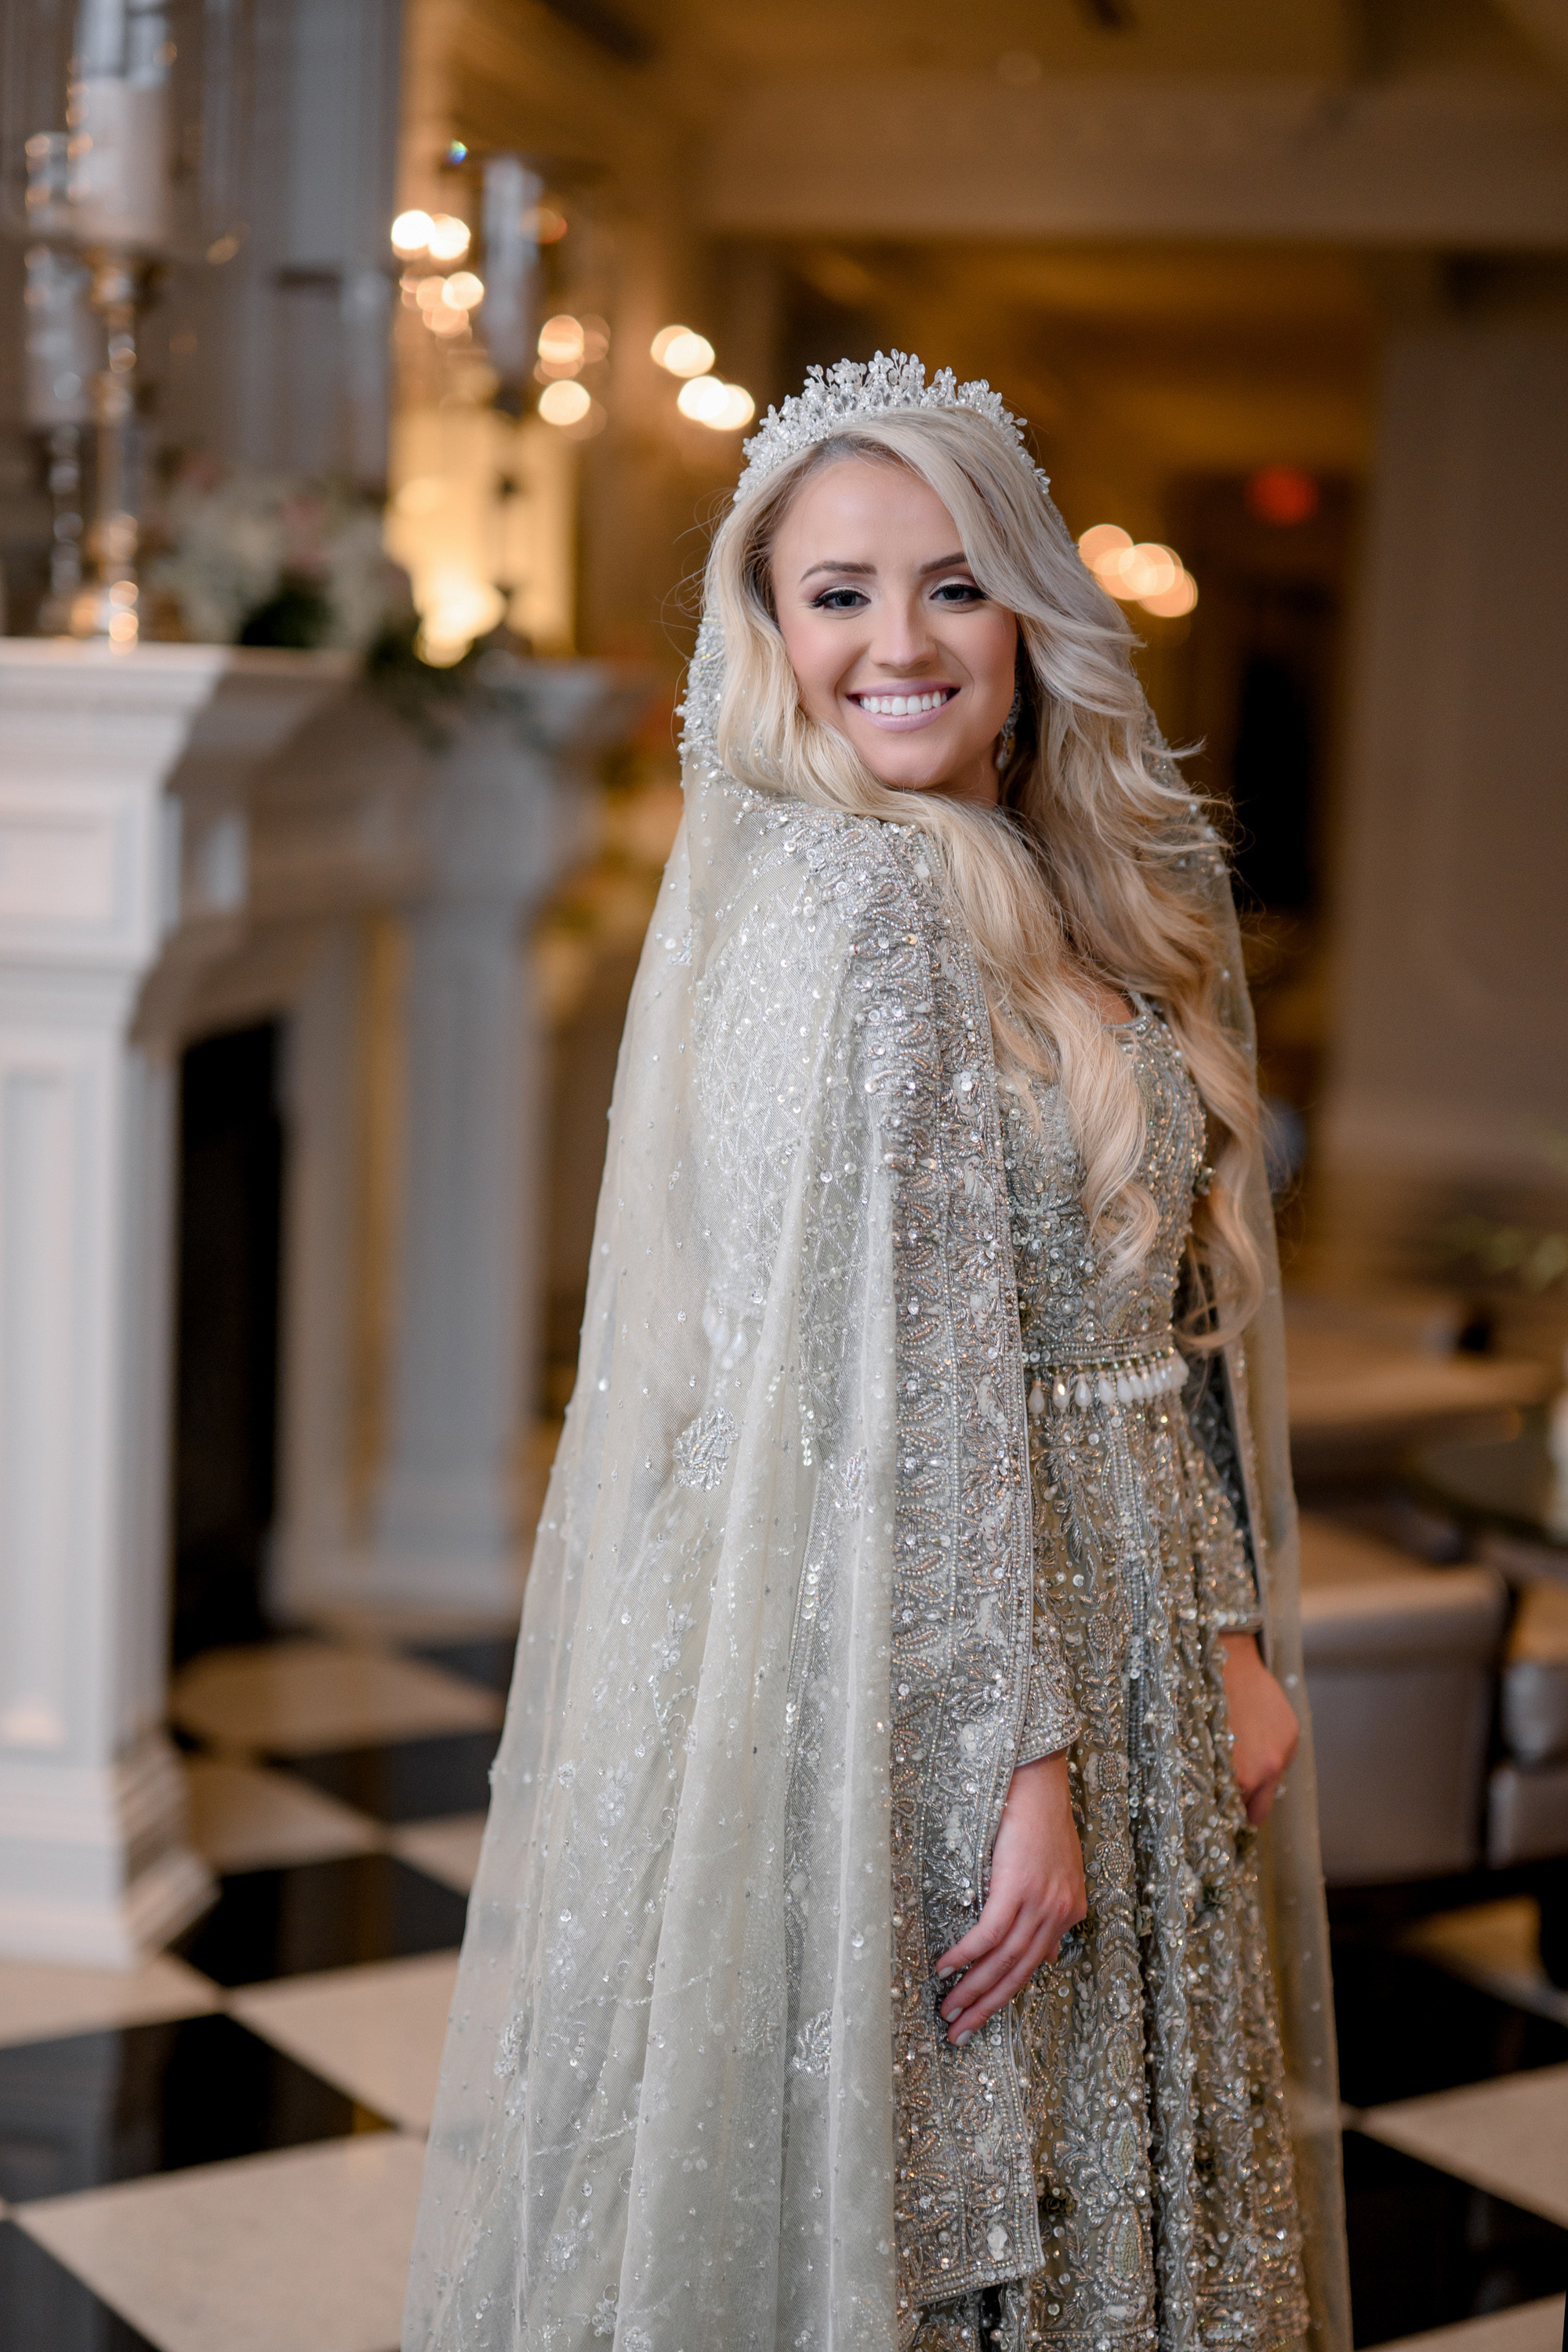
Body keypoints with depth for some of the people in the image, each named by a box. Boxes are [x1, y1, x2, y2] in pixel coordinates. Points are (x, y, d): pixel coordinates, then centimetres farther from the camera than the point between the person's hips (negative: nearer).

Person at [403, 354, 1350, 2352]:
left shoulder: (1100, 893, 9)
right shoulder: (848, 907, -17)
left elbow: (1174, 1316, 11)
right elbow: (906, 1384, -21)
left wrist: (1235, 1634, 6)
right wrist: (1022, 1750, -20)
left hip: (1119, 1629, 8)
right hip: (912, 1659, -8)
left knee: (1087, 2177, 20)